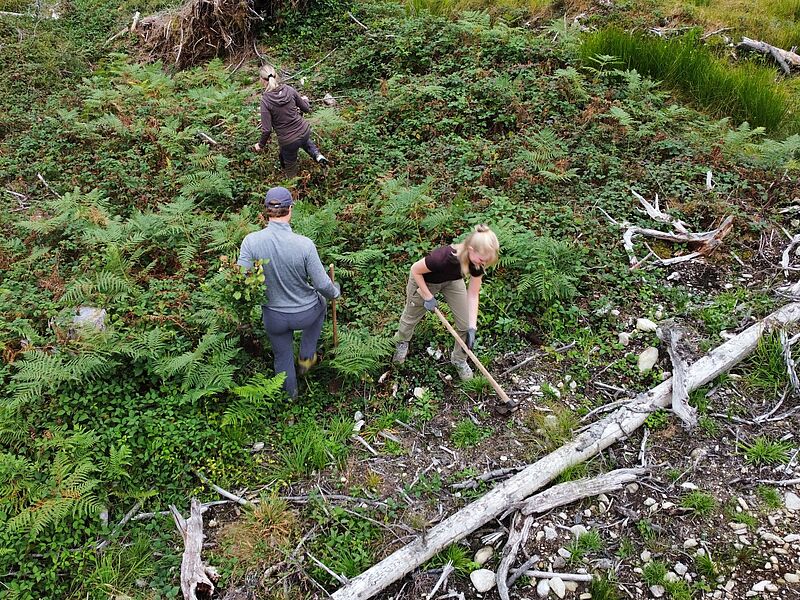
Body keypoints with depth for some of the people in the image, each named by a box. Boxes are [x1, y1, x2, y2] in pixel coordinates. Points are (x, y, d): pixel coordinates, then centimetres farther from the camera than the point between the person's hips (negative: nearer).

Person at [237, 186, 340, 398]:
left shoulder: (251, 241, -21)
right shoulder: (304, 244, -26)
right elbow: (322, 285, -18)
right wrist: (335, 292, 5)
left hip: (274, 316, 2)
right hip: (306, 314, -1)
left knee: (282, 355, 28)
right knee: (320, 303, 36)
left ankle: (290, 394, 51)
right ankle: (306, 357, 40)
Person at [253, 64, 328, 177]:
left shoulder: (265, 100, -19)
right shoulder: (289, 89, -9)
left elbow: (267, 129, -18)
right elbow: (306, 109, 2)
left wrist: (260, 145, 0)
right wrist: (305, 100, 25)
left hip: (288, 141, -4)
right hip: (305, 131, 4)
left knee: (290, 174, 21)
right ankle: (317, 154, 22)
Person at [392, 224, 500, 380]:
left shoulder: (477, 262, -30)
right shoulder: (444, 257, -46)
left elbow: (473, 295, -19)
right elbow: (415, 270, -27)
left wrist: (472, 327, -24)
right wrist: (428, 297, -23)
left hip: (452, 281, 4)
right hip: (424, 281, -4)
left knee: (466, 324, 0)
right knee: (411, 317, 20)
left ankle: (459, 359, 27)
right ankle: (402, 342, 54)